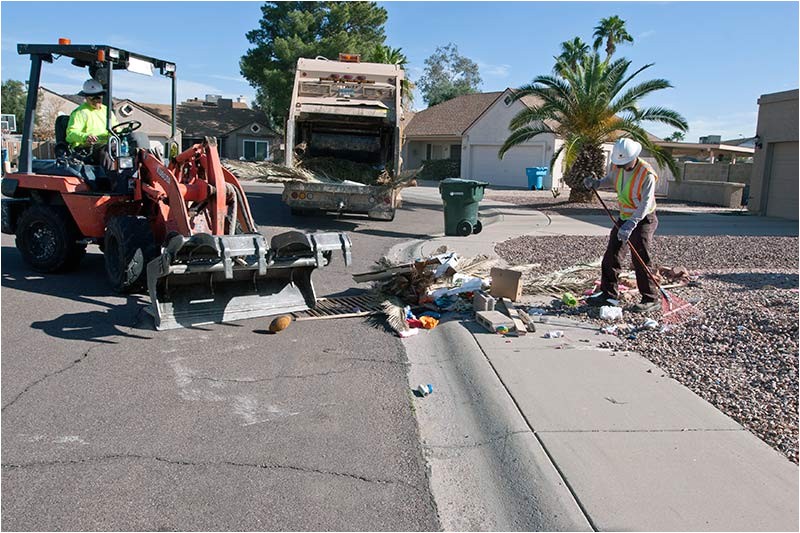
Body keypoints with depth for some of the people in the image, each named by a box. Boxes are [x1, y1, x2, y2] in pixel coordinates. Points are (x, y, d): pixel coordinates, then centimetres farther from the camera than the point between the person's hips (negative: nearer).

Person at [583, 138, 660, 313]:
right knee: (612, 256, 6)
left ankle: (651, 300, 0)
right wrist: (596, 183, -2)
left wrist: (631, 224, -41)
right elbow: (610, 179, 19)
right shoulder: (616, 166, -4)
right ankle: (609, 294, 16)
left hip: (643, 219, -7)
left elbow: (645, 204, -30)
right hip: (624, 218, 7)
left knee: (641, 260, -10)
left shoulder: (647, 174, -24)